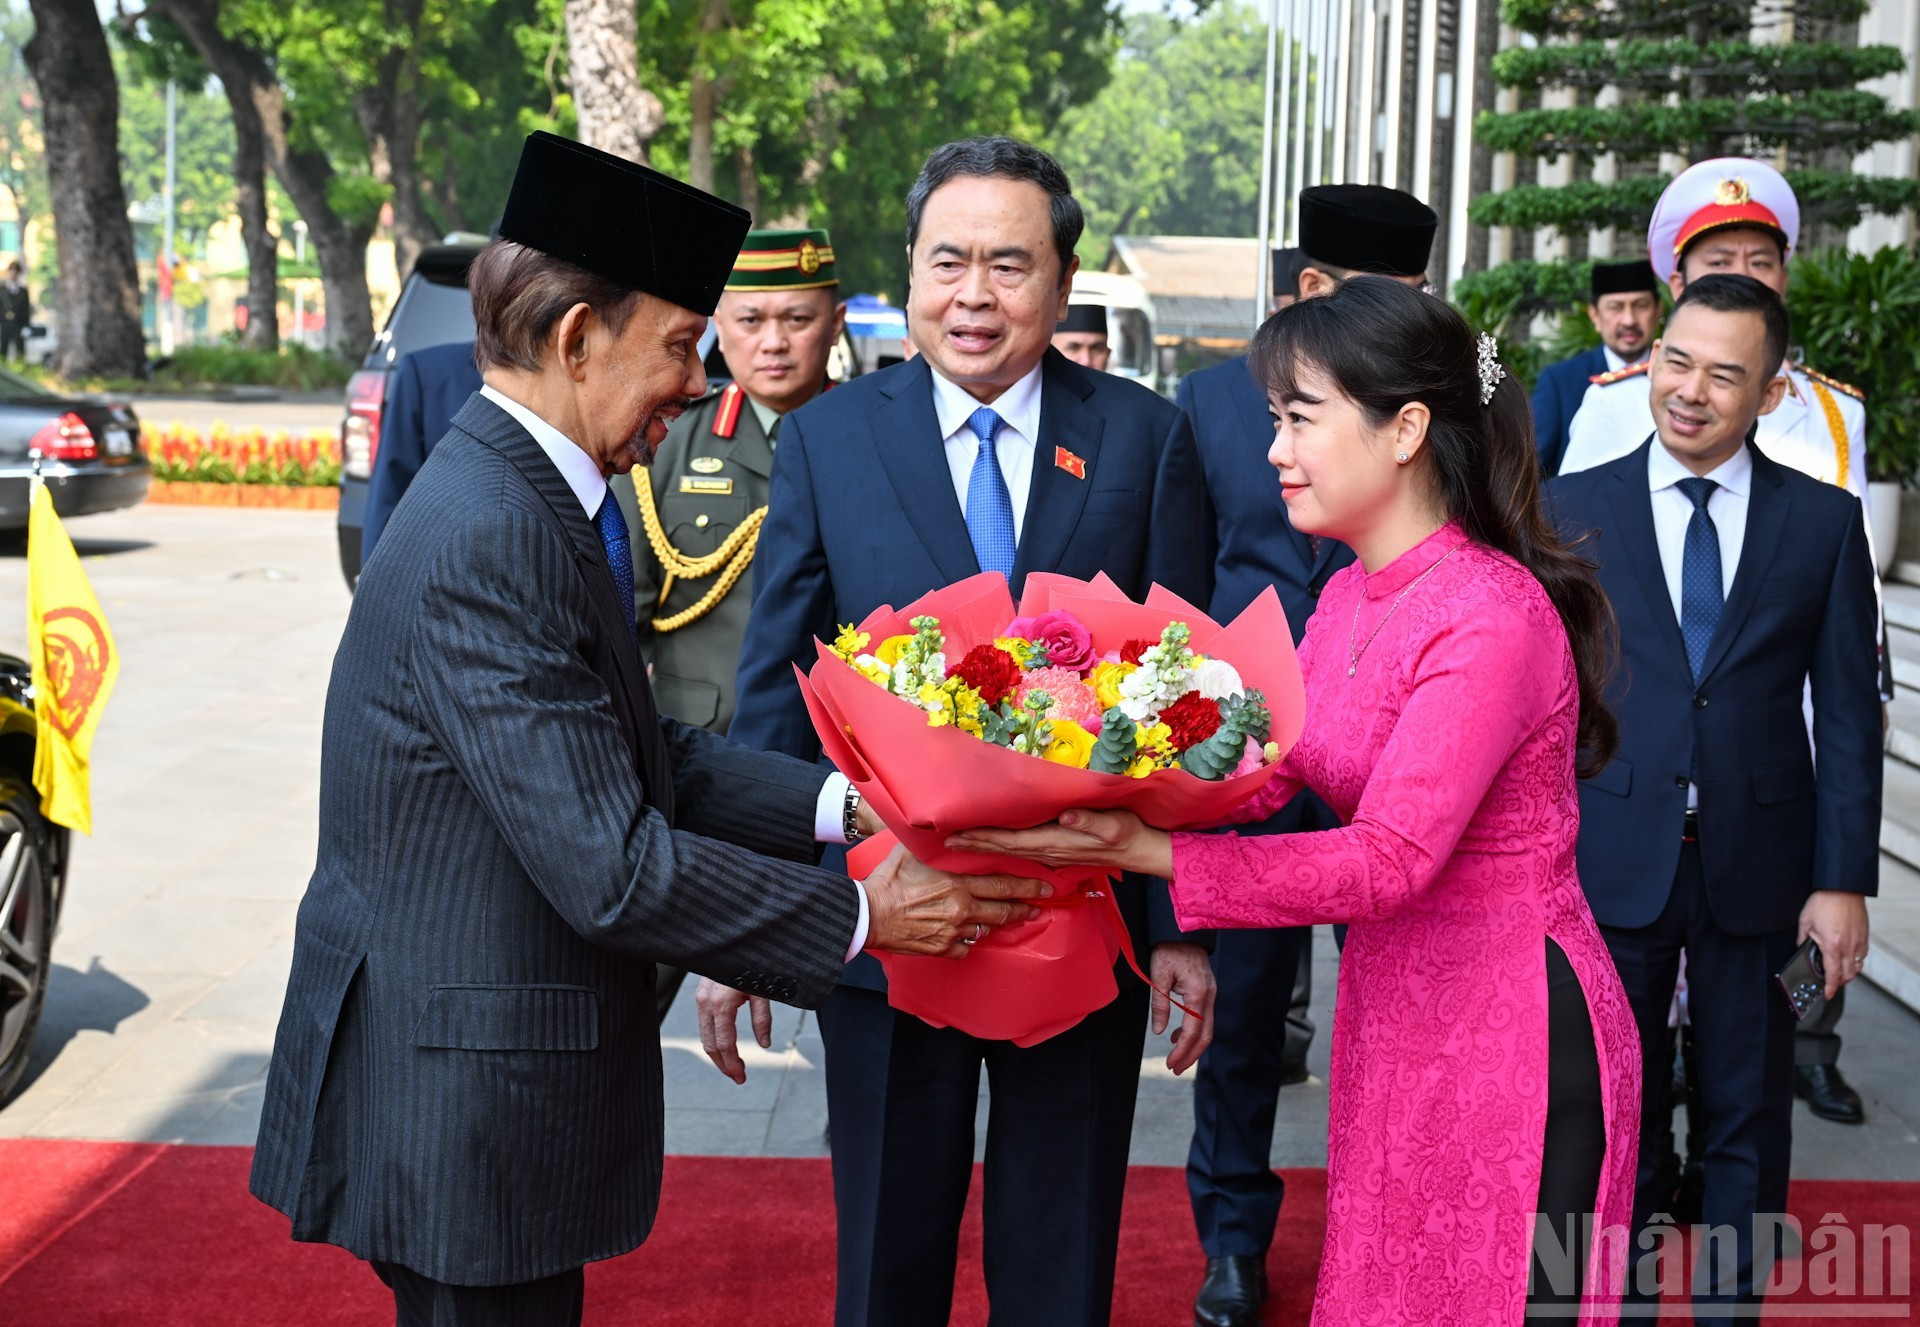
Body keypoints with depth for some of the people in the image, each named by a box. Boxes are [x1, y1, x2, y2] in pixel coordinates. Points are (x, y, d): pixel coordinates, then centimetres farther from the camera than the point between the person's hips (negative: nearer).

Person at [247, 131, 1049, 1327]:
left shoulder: (523, 499, 8)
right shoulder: (491, 541, -24)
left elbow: (644, 755, 9)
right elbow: (611, 867, -25)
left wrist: (840, 804, -2)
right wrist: (862, 916, -16)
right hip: (463, 1104, -10)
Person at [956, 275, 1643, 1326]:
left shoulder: (1496, 617, -21)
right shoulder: (1348, 599, 8)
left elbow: (1390, 859, -27)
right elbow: (1260, 772, 1)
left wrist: (1141, 850, -32)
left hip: (1511, 1033, -8)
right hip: (1391, 1019, 8)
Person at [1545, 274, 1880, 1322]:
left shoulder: (1825, 520, 1)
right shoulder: (1573, 509, 0)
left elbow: (1846, 714, 1)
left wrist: (1844, 879, -4)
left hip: (1758, 869, 0)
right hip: (1613, 866, 0)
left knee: (1749, 1117, 13)